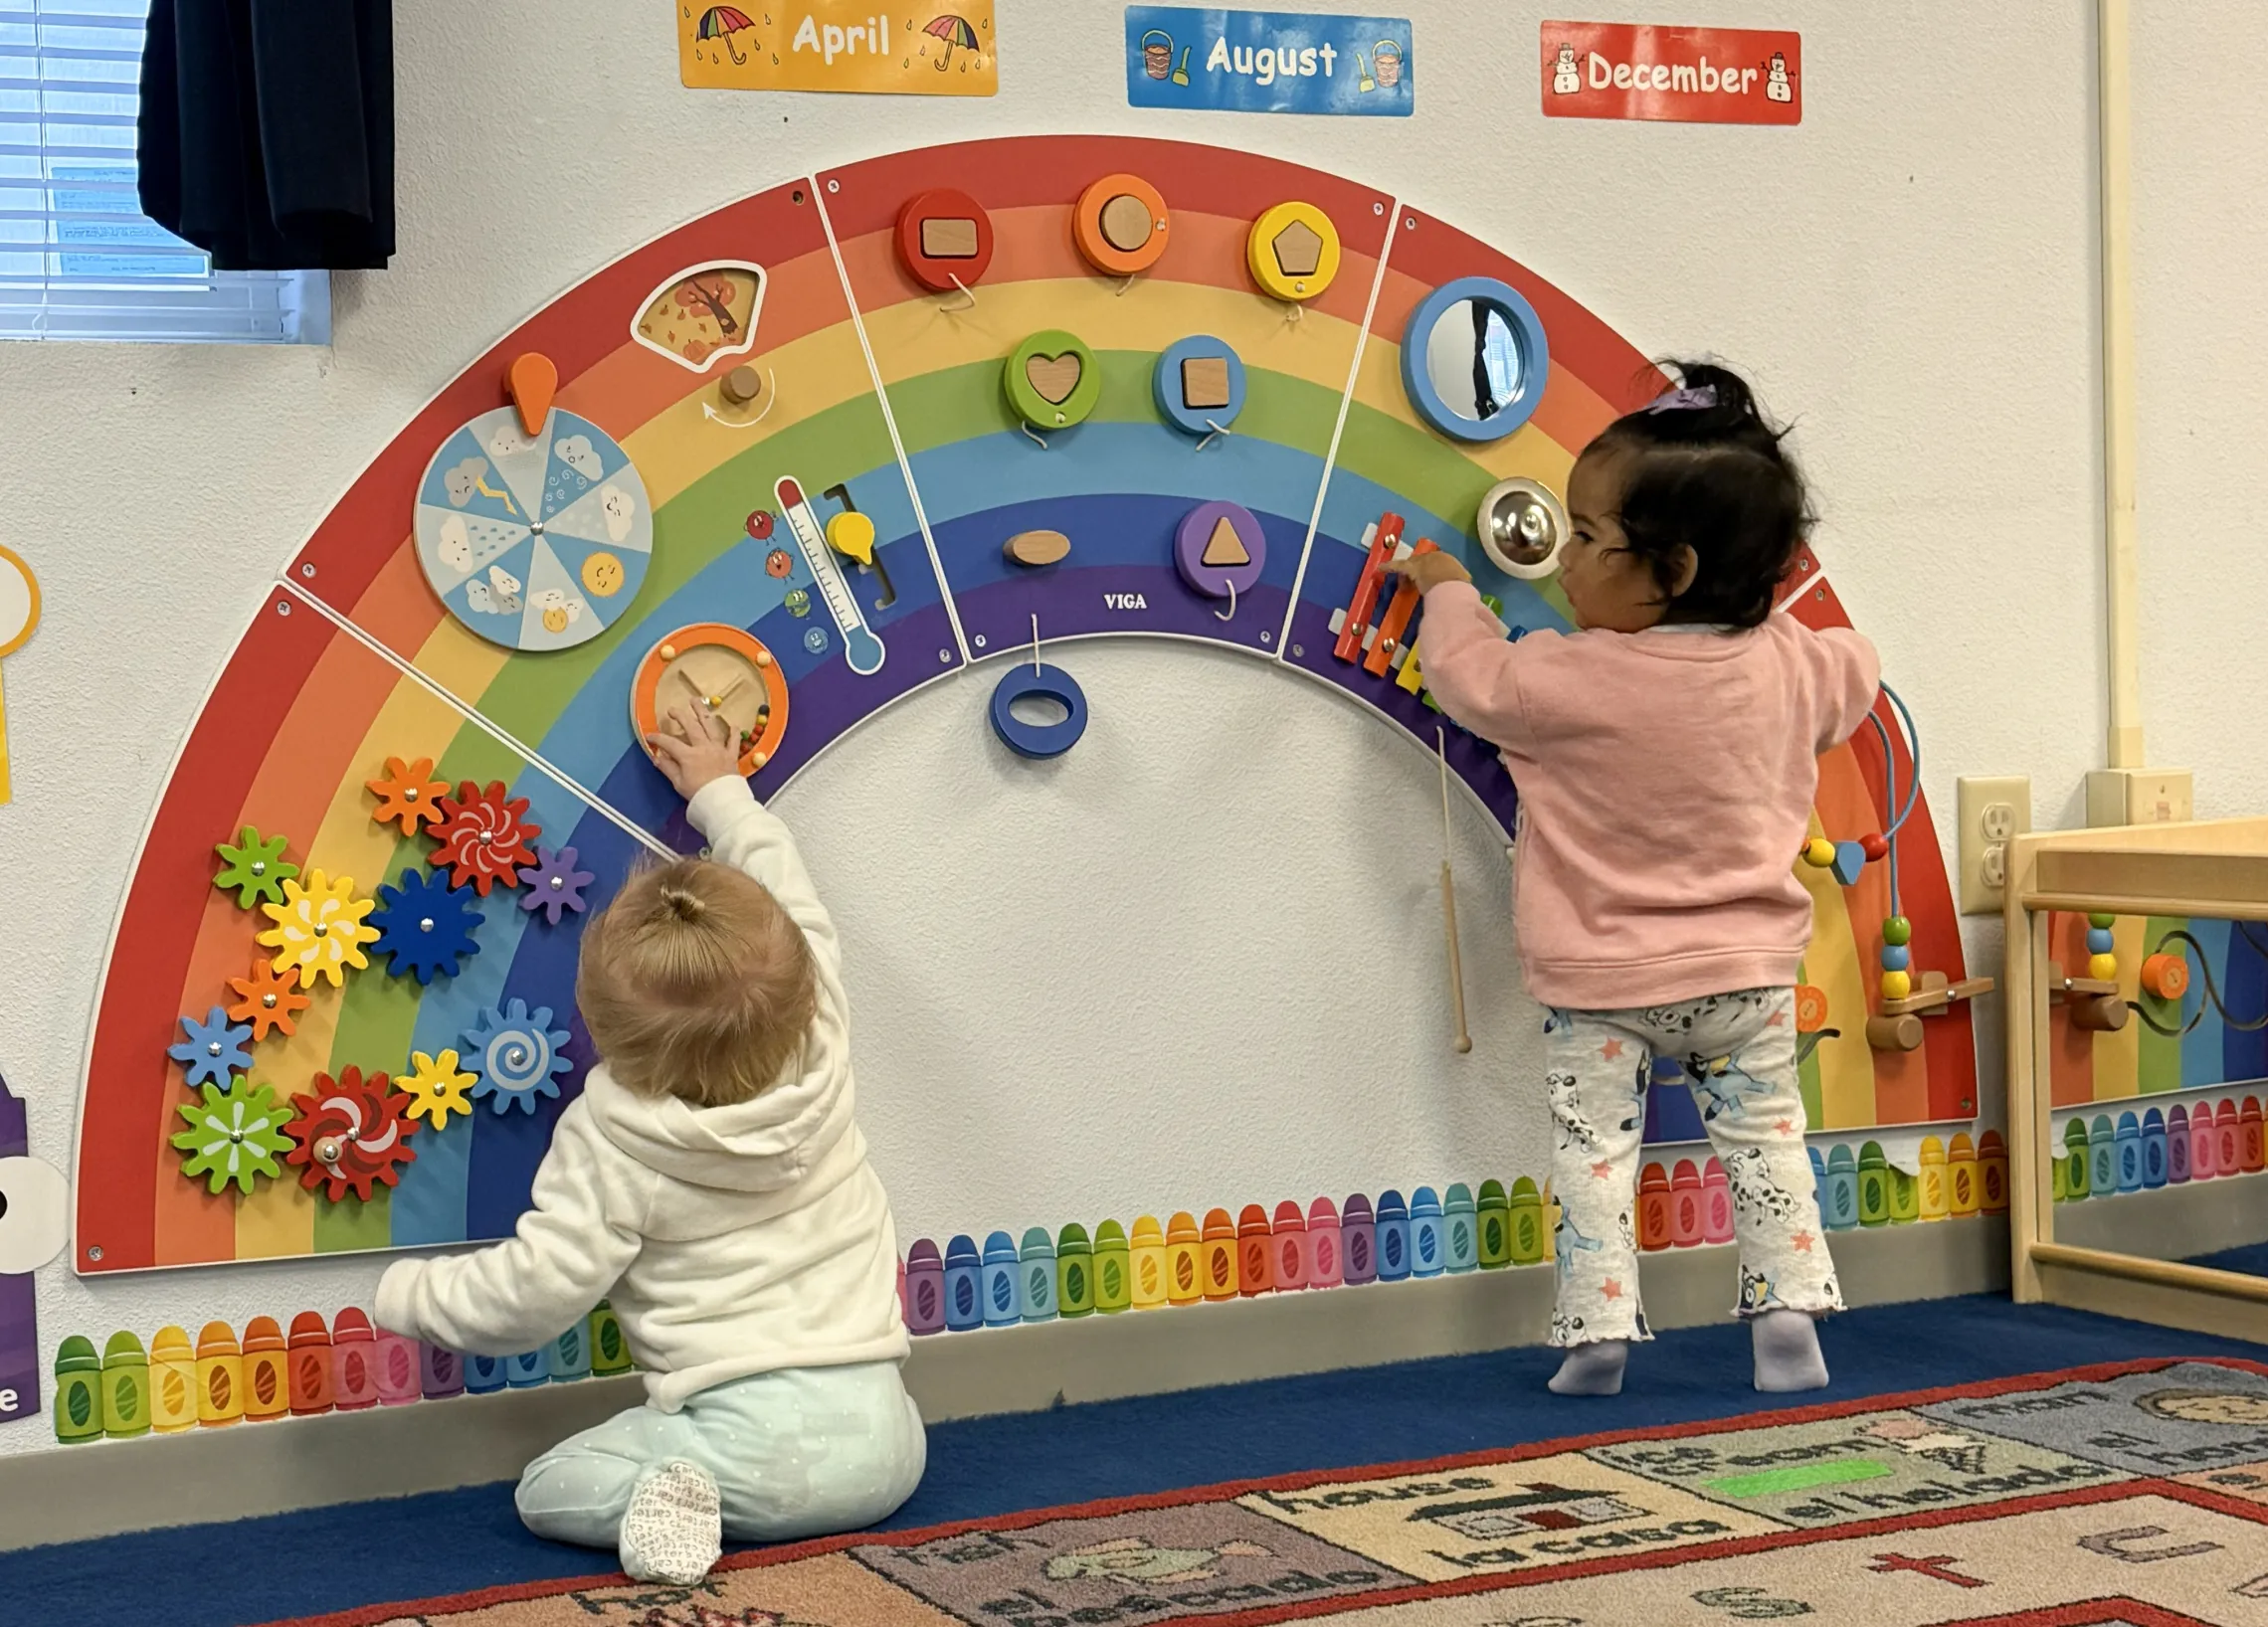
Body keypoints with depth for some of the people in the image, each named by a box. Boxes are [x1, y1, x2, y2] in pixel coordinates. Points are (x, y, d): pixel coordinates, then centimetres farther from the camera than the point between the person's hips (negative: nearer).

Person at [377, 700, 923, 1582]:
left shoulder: (609, 1144, -9)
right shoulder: (821, 1049, 1)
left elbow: (532, 1291, -10)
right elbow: (793, 904, 18)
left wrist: (408, 1293, 8)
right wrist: (722, 793, 31)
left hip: (747, 1433, -4)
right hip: (875, 1428, 4)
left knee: (547, 1493, 16)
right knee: (897, 1456, 39)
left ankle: (667, 1499, -12)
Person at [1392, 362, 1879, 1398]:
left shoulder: (1572, 680, -23)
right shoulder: (1787, 663, -10)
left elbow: (1473, 676, -5)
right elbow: (1854, 679, 13)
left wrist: (1447, 591, 14)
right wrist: (1759, 608, 27)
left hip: (1601, 982, -4)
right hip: (1748, 970, 4)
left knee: (1592, 1145, 6)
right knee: (1763, 1136, 14)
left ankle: (1596, 1332, 2)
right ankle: (1788, 1314, 10)